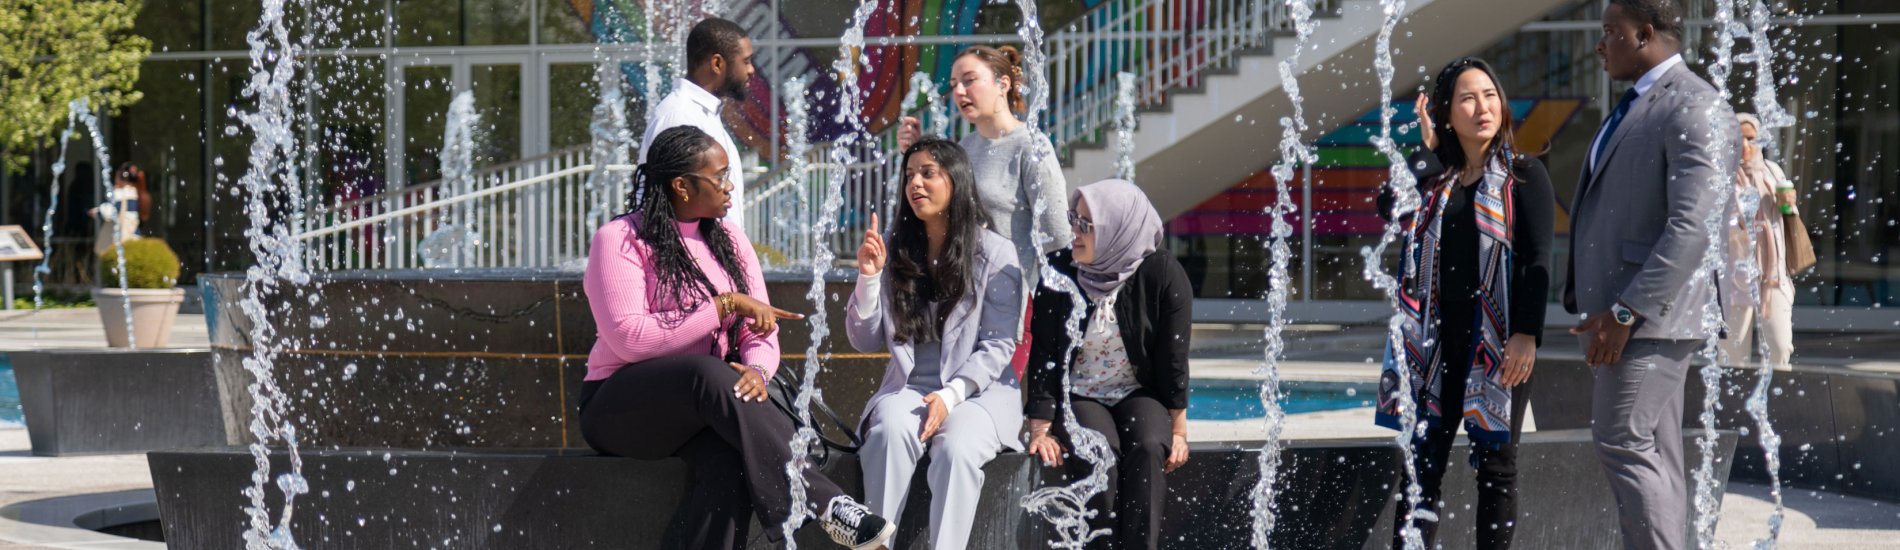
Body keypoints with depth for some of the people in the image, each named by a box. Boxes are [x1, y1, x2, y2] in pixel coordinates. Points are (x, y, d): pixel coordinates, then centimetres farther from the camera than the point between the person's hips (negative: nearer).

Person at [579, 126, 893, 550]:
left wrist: (757, 370, -20)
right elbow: (630, 339, -20)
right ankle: (822, 503, -41)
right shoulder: (619, 241, -6)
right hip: (622, 410, -4)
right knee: (710, 374, -37)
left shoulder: (729, 241, 12)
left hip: (704, 409, 4)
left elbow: (760, 332, 5)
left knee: (727, 463, -34)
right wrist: (726, 305, -19)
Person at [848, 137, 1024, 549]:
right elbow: (865, 341, 11)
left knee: (956, 447, -35)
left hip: (978, 390, -2)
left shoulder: (995, 254, 2)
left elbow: (997, 346, -3)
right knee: (890, 431, -33)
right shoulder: (896, 252, 12)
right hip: (909, 388, 2)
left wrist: (951, 396, -18)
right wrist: (868, 278, -5)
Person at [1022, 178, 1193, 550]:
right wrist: (1040, 428, -12)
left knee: (1149, 449, -31)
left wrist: (1179, 431, -5)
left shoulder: (1163, 274, -9)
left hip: (1140, 394, 0)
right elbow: (1043, 356, -5)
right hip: (1077, 397, 0)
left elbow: (1173, 358, -5)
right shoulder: (1058, 272, -7)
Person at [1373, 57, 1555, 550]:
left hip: (1498, 339, -3)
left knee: (1495, 464, 4)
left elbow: (1538, 260, -8)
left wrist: (1526, 334, -18)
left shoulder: (1524, 175, 0)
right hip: (1438, 337, 3)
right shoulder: (1434, 176, 11)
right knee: (1422, 462, 0)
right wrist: (1428, 148, -6)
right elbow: (1389, 207, -9)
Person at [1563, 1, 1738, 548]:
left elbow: (1692, 226, -22)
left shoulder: (1695, 110, -13)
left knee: (1624, 447, -14)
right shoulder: (1634, 106, 19)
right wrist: (1597, 308, 16)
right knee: (1651, 457, 8)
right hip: (1617, 310, 10)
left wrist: (1627, 312, -24)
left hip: (1652, 316, -10)